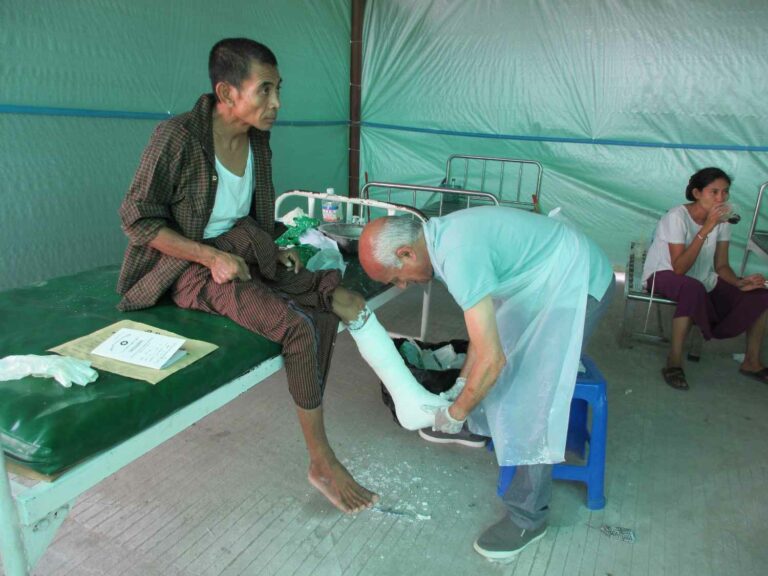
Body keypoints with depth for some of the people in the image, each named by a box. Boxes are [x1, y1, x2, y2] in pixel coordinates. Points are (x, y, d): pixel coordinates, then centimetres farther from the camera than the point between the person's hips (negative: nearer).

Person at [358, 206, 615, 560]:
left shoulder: (458, 256, -31)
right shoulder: (444, 236, -1)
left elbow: (492, 359, -29)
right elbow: (482, 319, 9)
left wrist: (457, 412, -12)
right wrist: (461, 383, 10)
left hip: (579, 284, -10)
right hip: (551, 275, 10)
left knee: (534, 397, -9)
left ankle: (528, 517, 5)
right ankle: (488, 426, 44)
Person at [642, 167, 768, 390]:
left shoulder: (722, 220, -3)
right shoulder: (677, 217, -22)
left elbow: (721, 266, 2)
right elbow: (679, 268, -29)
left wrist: (739, 283, -19)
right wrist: (706, 229, -32)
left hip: (703, 280, 7)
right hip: (663, 276, -6)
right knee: (694, 289, -40)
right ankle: (674, 361, -27)